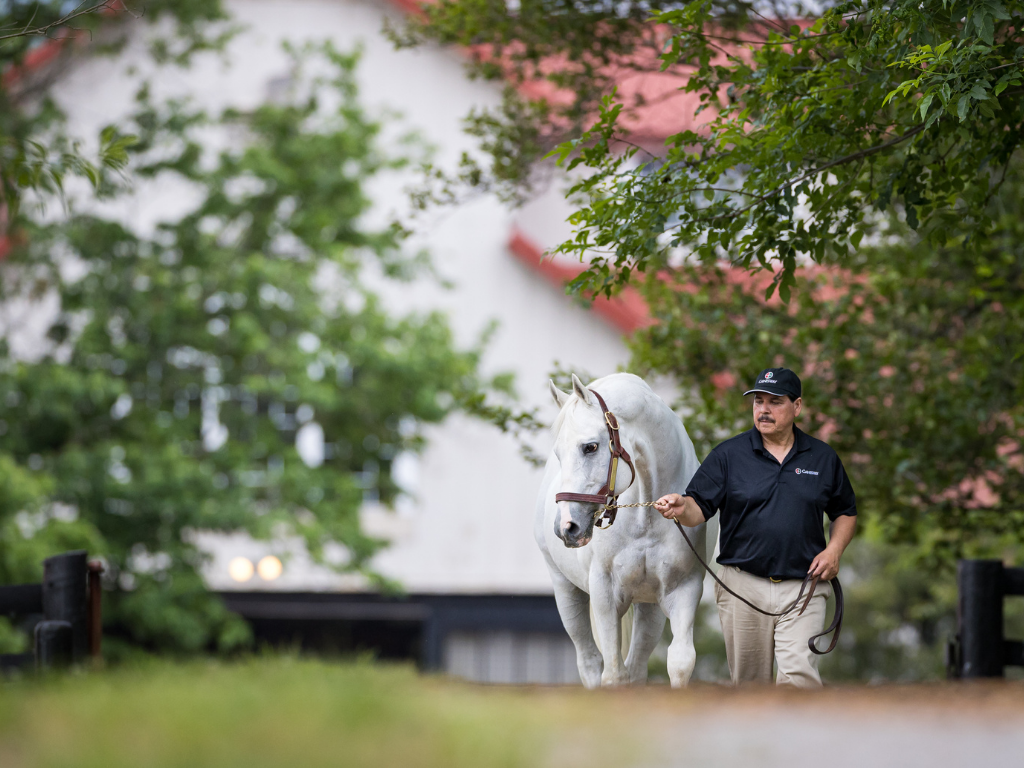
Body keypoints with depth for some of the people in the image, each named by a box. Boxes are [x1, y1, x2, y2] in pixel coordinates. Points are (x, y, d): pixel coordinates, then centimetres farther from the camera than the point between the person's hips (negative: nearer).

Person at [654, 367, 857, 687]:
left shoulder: (823, 458, 7)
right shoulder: (728, 455, 2)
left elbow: (845, 513, 17)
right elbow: (700, 508, -4)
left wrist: (834, 549, -2)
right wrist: (682, 508, -28)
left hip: (802, 588, 0)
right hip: (743, 585, 0)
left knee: (799, 675, -16)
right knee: (749, 681, 9)